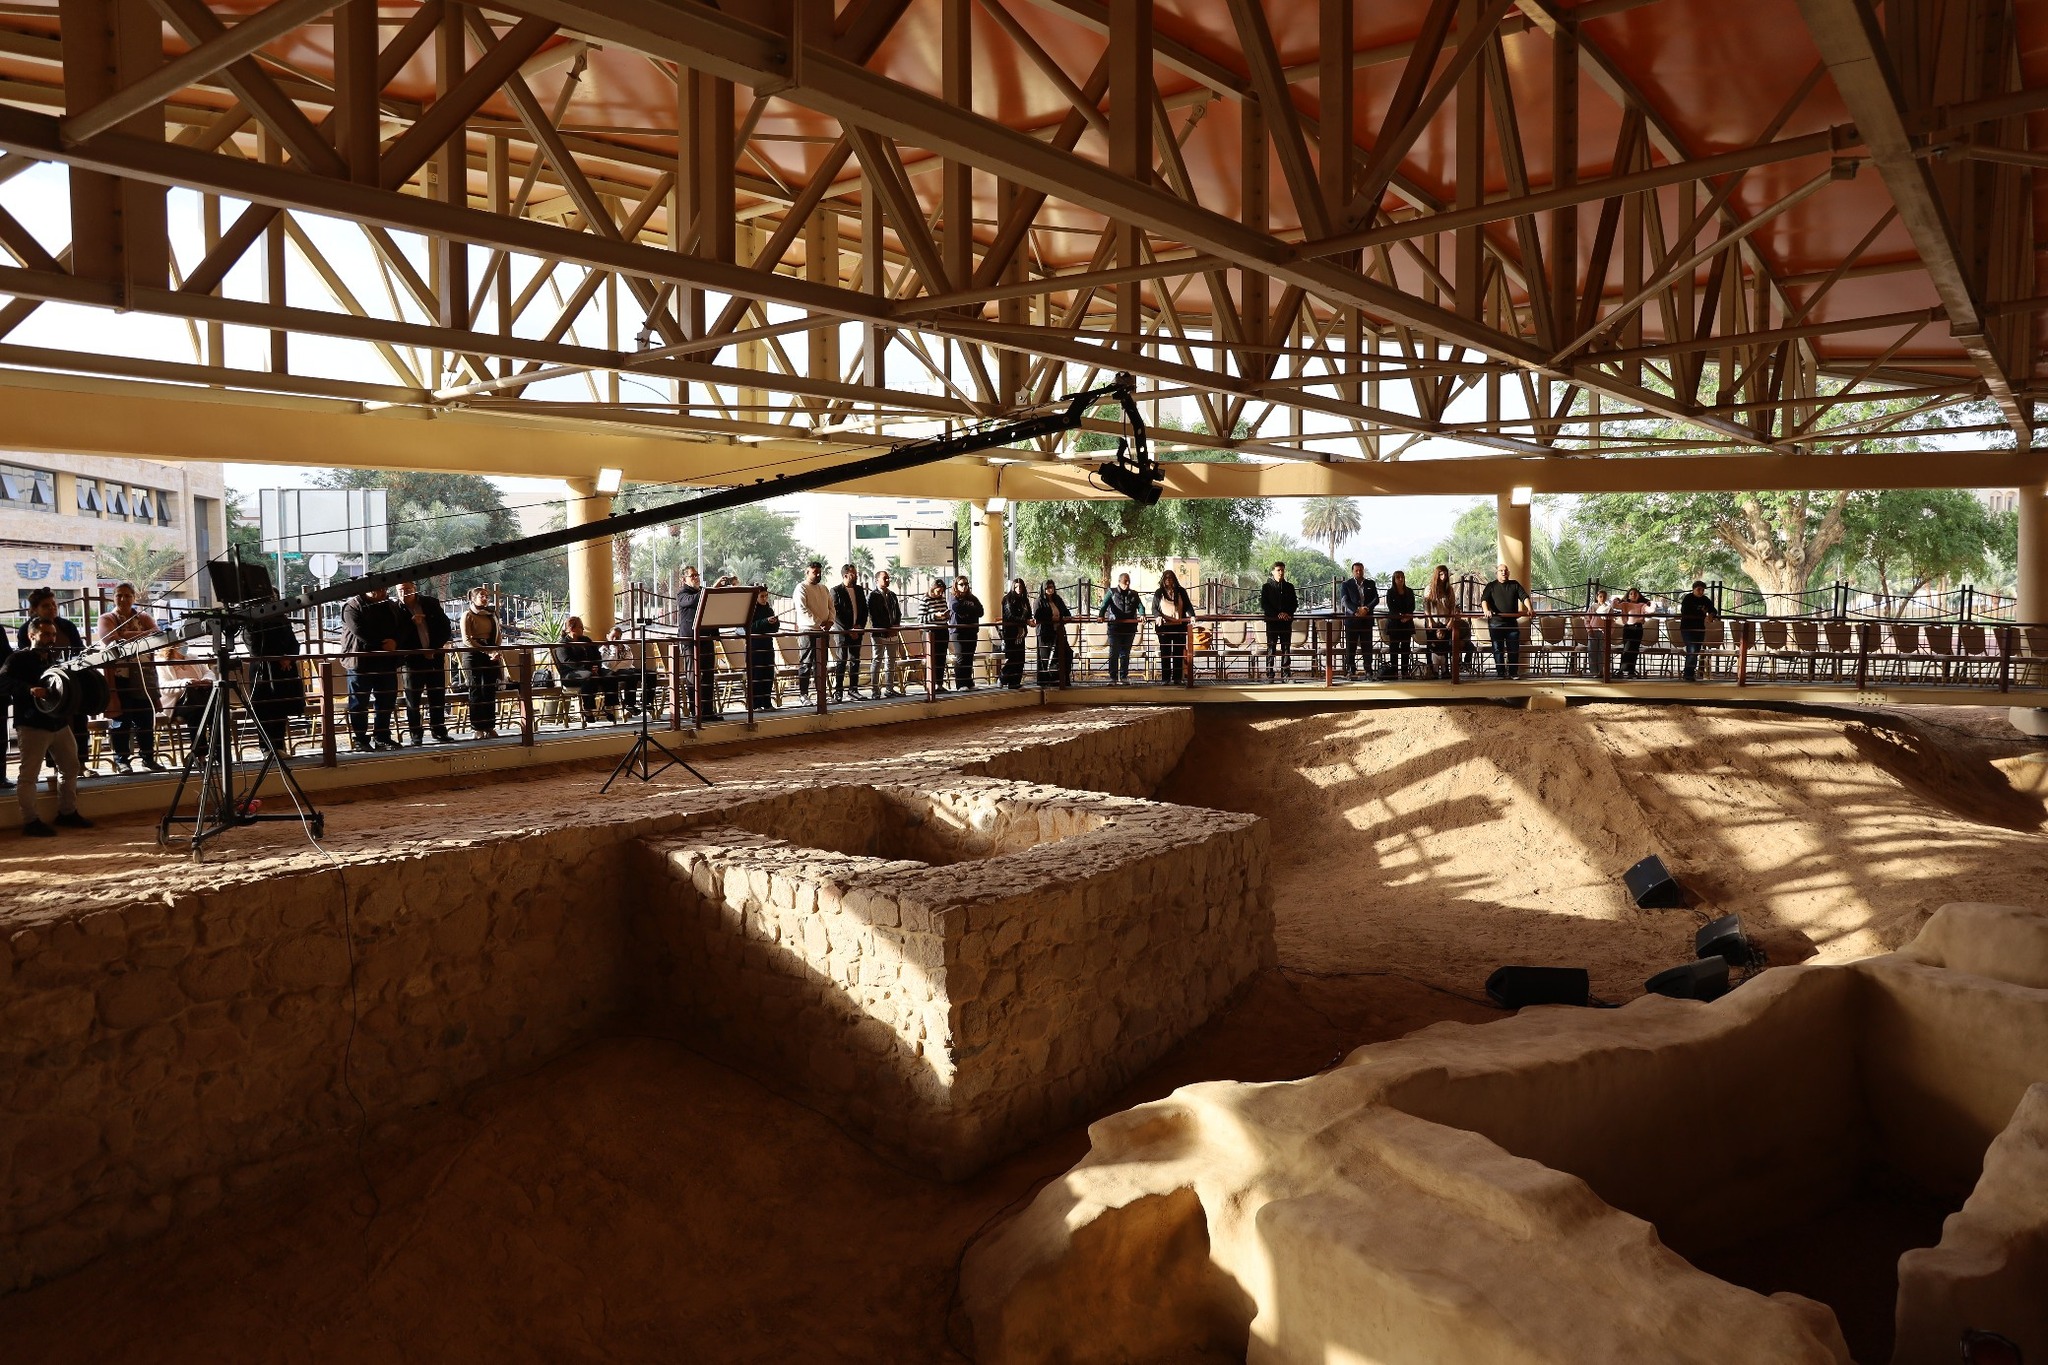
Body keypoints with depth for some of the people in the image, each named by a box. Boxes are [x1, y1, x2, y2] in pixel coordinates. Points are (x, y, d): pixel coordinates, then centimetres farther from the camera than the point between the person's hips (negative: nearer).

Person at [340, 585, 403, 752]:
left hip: (387, 661, 6)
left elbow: (400, 629, 13)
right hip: (360, 661, -6)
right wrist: (382, 644, -18)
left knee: (386, 701, 8)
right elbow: (360, 632, -16)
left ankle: (382, 737, 18)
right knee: (359, 703, 0)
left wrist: (394, 642, -8)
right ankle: (360, 739, 6)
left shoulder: (391, 607, 16)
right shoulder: (353, 606, -4)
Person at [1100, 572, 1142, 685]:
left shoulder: (1133, 594, 15)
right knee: (1114, 653, -7)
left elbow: (1140, 605, 1)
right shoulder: (1112, 592, 6)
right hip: (1115, 627, -3)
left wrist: (1142, 614, -21)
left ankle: (1124, 677, 15)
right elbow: (1104, 604, -8)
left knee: (1125, 653, 9)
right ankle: (1113, 678, -5)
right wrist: (1101, 615, -27)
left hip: (1129, 628, 3)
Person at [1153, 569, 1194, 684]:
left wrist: (1191, 616, -14)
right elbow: (1154, 608, 5)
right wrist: (1158, 616, -15)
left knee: (1179, 653, 2)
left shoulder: (1181, 591, 8)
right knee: (1165, 653, 1)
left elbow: (1188, 605, 4)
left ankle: (1177, 678, 6)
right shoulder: (1158, 593, 7)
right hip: (1164, 627, 0)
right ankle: (1166, 678, 4)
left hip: (1179, 626, 1)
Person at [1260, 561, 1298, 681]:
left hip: (1286, 621, 3)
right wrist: (1277, 615, -13)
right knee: (1271, 647, -4)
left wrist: (1287, 613, -7)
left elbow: (1294, 603, 13)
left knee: (1286, 648, 3)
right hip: (1271, 621, -3)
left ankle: (1286, 673, 6)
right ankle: (1269, 674, -3)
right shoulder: (1266, 586, 3)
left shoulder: (1289, 587, 13)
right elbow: (1263, 605, -4)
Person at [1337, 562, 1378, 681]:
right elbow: (1345, 601, -6)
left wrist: (1367, 608, -14)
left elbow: (1376, 599, 4)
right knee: (1351, 646, -2)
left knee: (1367, 646, 2)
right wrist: (1357, 610, -21)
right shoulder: (1346, 584, 4)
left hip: (1367, 619, 2)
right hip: (1352, 618, -2)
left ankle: (1368, 670, 6)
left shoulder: (1371, 584, 13)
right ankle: (1351, 670, 1)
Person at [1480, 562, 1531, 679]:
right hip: (1496, 622, -2)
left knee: (1514, 649, 2)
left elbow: (1524, 596, 3)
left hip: (1512, 622, 2)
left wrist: (1529, 609, -15)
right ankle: (1500, 672, 5)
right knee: (1498, 649, 0)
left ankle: (1513, 672, 9)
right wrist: (1486, 610, -27)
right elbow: (1484, 599, -6)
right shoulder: (1491, 586, 7)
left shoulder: (1514, 585, 13)